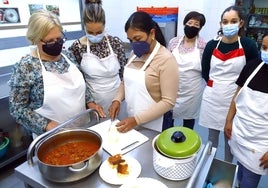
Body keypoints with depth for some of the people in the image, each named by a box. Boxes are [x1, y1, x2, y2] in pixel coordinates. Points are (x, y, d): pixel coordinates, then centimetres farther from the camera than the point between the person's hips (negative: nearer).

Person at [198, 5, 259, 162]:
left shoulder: (248, 45, -8)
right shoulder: (212, 45, -3)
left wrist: (238, 86, -3)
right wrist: (216, 85, 4)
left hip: (234, 98, -1)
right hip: (213, 97, 2)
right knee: (212, 134, 17)